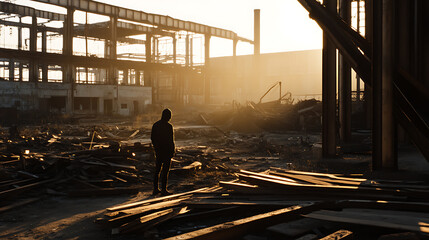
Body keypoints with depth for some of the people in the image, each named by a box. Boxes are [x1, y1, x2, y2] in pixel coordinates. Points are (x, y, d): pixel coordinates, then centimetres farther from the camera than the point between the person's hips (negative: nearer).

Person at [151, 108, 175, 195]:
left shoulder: (155, 125, 3)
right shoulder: (169, 126, -16)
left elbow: (152, 137, 10)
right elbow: (171, 140, -14)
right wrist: (173, 151, -3)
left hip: (158, 150, 6)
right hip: (167, 151, -6)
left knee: (157, 169, 15)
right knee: (165, 170, 1)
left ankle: (155, 189, 18)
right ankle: (163, 189, 4)